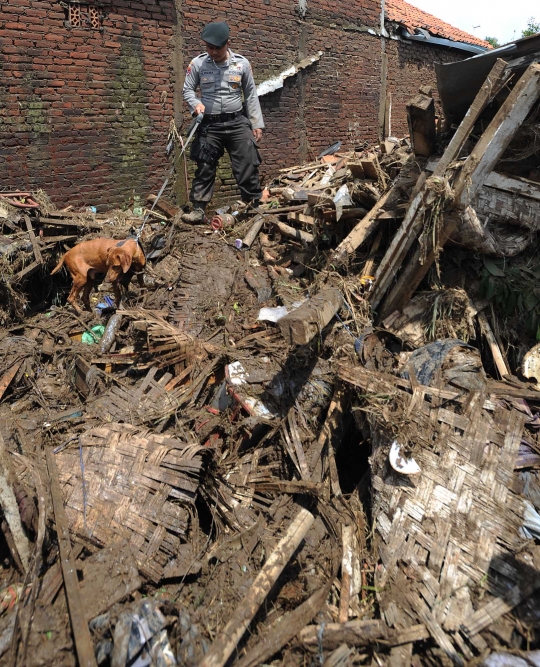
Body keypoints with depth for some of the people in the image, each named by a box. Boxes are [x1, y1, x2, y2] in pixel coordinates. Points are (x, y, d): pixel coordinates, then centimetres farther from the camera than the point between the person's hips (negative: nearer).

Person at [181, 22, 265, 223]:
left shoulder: (242, 63, 2)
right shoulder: (197, 64, 0)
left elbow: (251, 95, 8)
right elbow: (187, 90, 7)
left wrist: (256, 123, 4)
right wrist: (196, 104, -15)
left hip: (237, 122, 0)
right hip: (209, 125, 0)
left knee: (247, 166, -2)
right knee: (205, 168, 1)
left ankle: (255, 206, 8)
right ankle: (198, 210, 7)